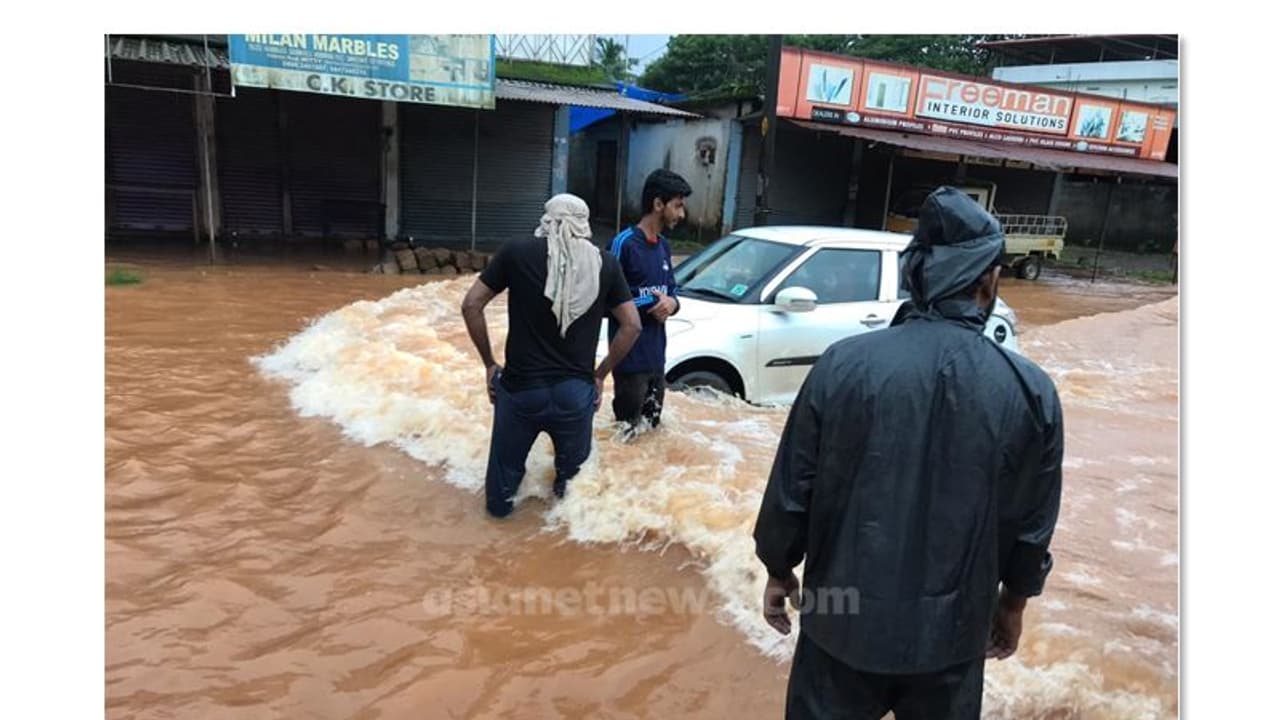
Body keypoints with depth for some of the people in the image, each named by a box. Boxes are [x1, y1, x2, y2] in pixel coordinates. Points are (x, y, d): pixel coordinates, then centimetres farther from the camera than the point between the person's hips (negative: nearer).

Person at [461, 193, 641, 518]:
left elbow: (471, 305, -1)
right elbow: (632, 325, 3)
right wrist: (600, 375, 12)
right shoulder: (606, 264, 2)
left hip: (520, 387, -2)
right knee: (572, 470, 25)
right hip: (576, 391, 2)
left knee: (505, 473, 23)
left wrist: (489, 364, 7)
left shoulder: (516, 252, -1)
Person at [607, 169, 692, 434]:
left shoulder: (663, 246, 12)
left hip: (657, 357, 8)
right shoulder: (625, 243, -14)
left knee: (653, 428, 17)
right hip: (630, 359, -8)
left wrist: (671, 303, -7)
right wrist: (651, 303, -17)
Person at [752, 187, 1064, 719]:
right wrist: (1013, 603, 17)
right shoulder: (1031, 392, -11)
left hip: (843, 618, -1)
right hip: (952, 631, 1)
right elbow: (1032, 525, 0)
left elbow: (791, 491, -9)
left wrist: (779, 572, 8)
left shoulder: (843, 364, -16)